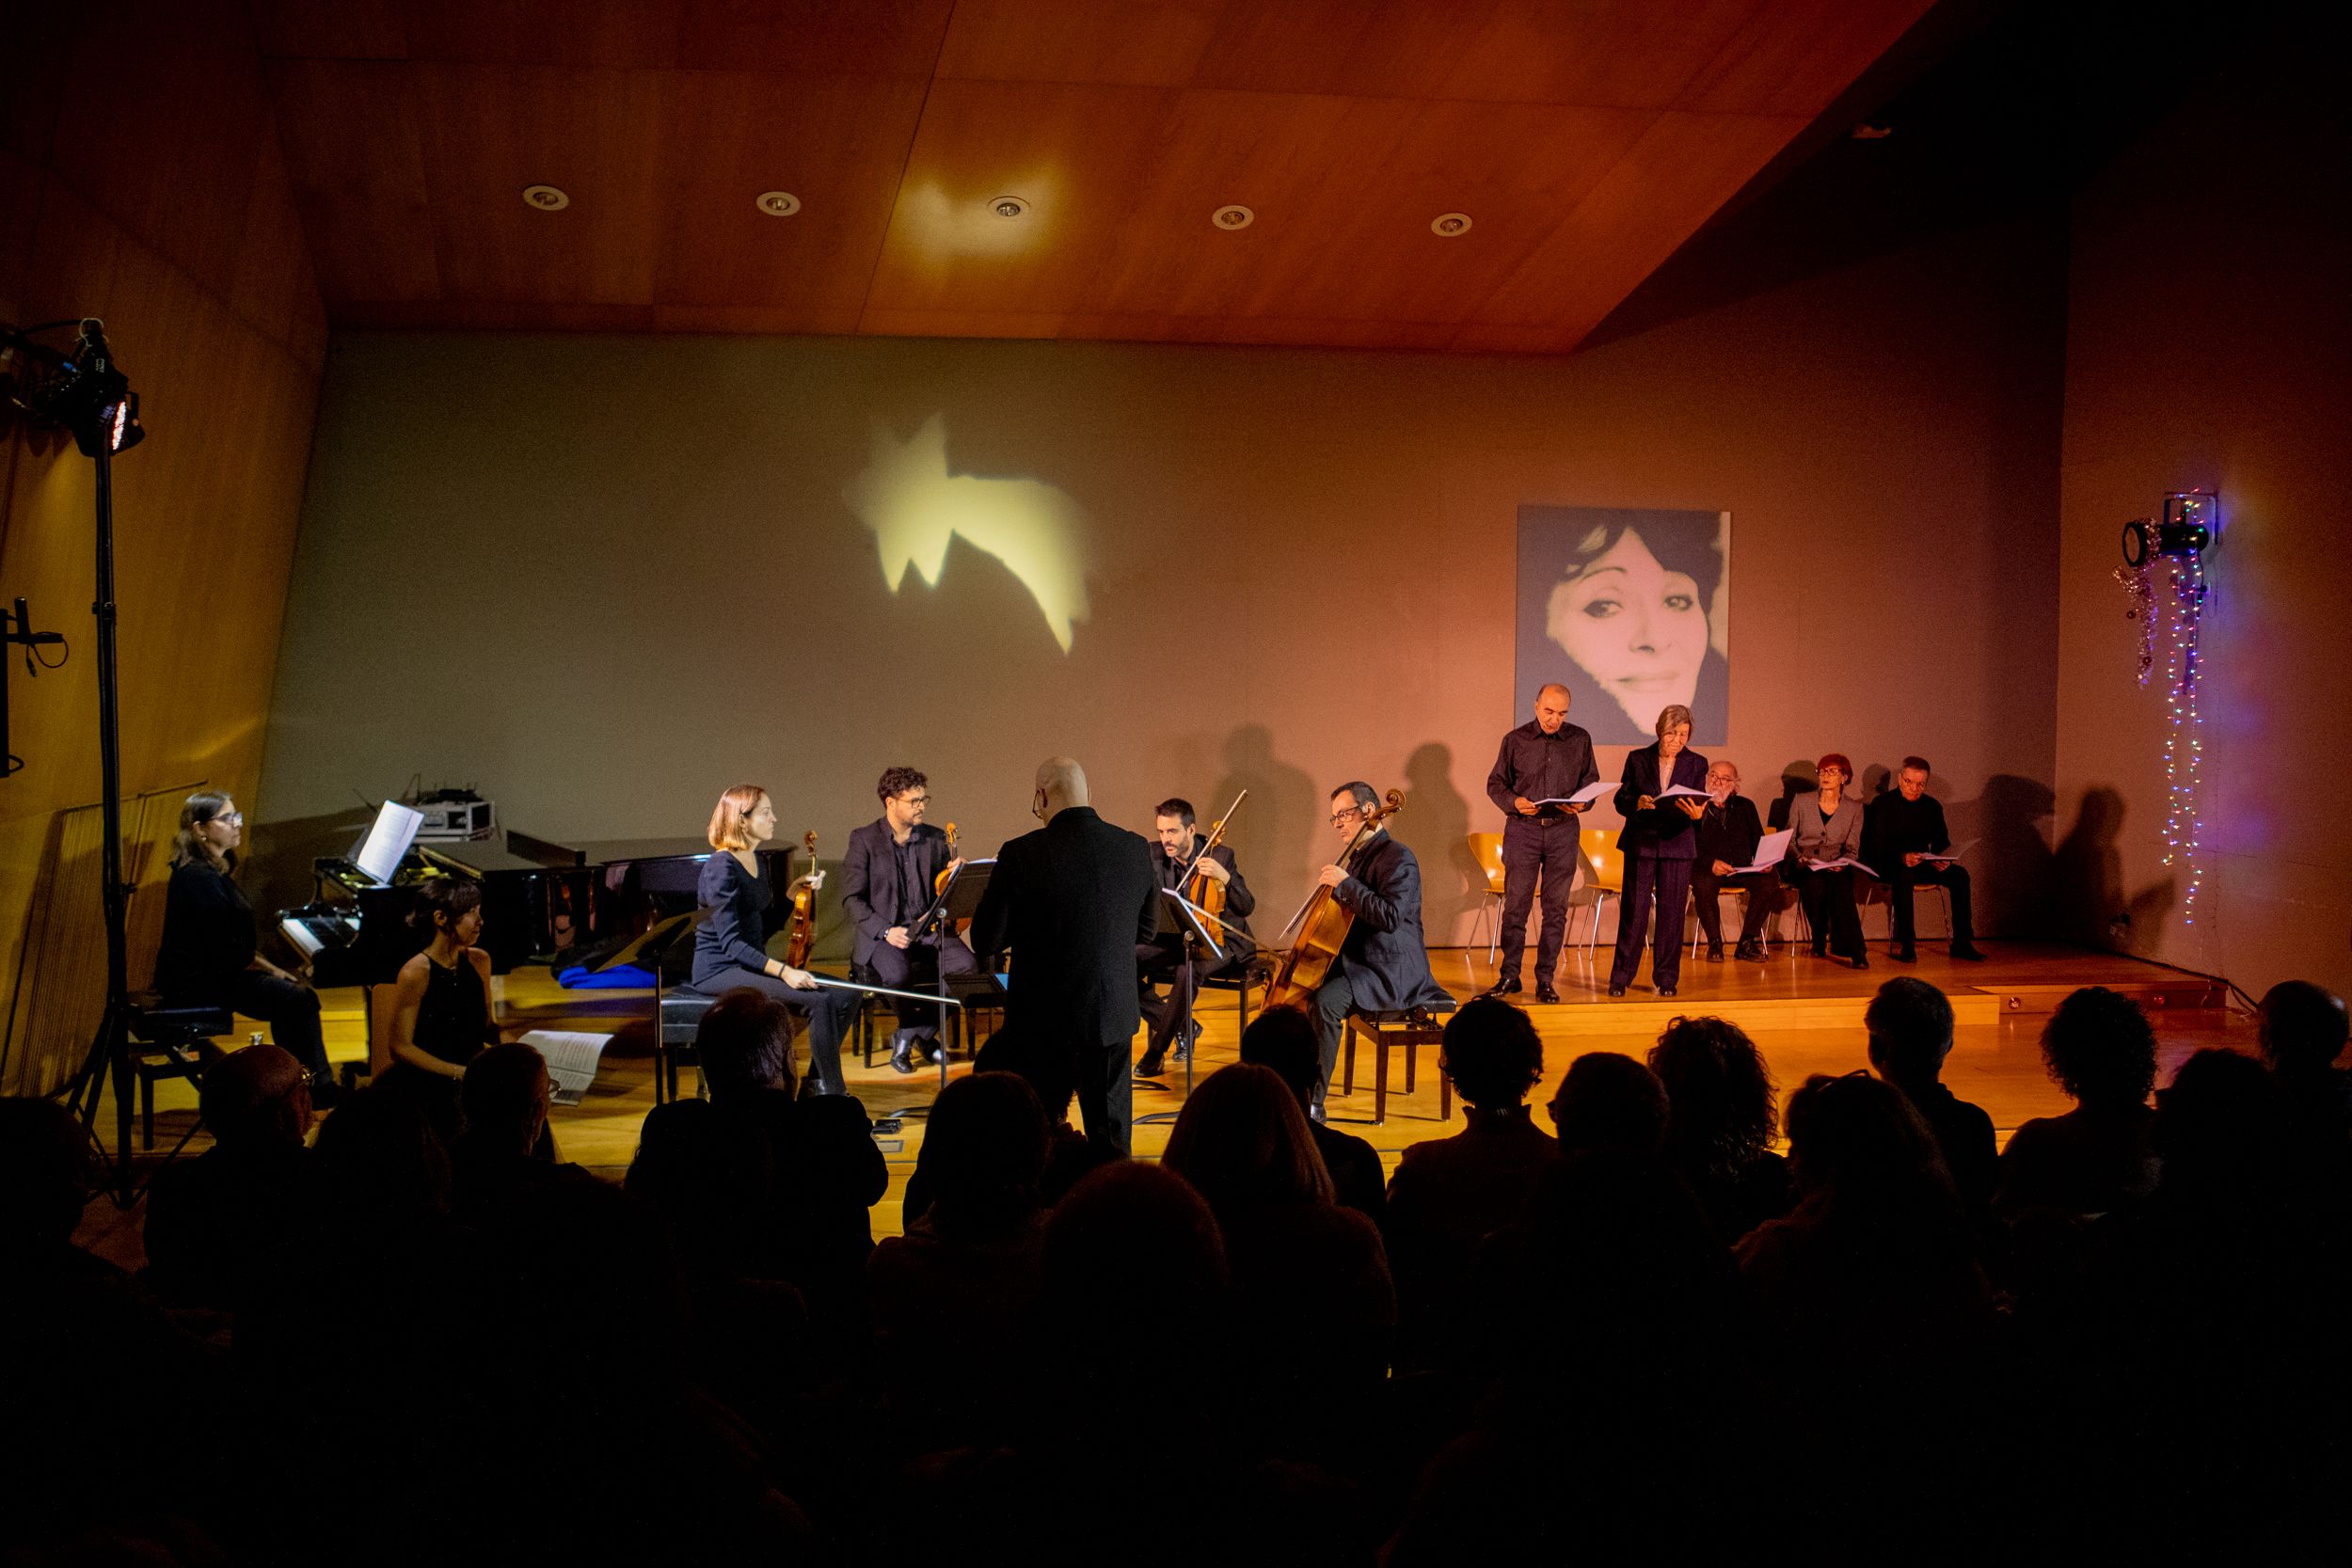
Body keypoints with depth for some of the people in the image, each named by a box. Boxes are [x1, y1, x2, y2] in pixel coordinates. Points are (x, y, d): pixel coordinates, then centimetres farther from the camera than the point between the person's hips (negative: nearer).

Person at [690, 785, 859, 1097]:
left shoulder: (755, 860, 12)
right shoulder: (721, 869, -16)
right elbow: (730, 943, -23)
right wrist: (782, 970, -31)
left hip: (752, 963, 9)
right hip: (720, 970, -9)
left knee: (847, 995, -5)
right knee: (818, 1001, -27)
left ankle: (815, 1085, 4)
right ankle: (834, 1094, -16)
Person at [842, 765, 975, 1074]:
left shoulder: (935, 838, 11)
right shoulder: (864, 840, -1)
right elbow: (852, 898, -5)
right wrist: (885, 931, -19)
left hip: (930, 929, 4)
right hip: (883, 935, -4)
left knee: (967, 965, -26)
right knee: (898, 974, -36)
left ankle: (909, 1037, -7)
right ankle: (922, 1033, 0)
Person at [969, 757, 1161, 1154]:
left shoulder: (1021, 855, -15)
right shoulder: (1136, 849, -3)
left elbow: (985, 940, -8)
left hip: (1043, 1017, -3)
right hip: (1114, 1014, 3)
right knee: (1111, 1134, 13)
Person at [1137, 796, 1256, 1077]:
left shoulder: (1220, 855, -8)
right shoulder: (1153, 855, 0)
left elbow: (1247, 907, -11)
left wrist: (1225, 877, -28)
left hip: (1216, 941, -4)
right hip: (1174, 940, 4)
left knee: (1188, 970, -38)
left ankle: (1156, 1050, -22)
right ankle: (1180, 1027, -7)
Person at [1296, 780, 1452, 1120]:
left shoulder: (1399, 859, -13)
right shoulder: (1359, 857, 16)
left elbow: (1389, 917, -28)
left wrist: (1345, 883, -24)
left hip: (1391, 971, -10)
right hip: (1356, 962, 10)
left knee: (1325, 1000, -31)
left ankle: (1313, 1100, -27)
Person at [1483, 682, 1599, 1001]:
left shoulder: (1580, 740, 6)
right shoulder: (1515, 740, 3)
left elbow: (1591, 781, 11)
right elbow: (1495, 783, 6)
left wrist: (1582, 804, -10)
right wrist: (1514, 802, -14)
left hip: (1563, 832, 1)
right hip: (1522, 830, -1)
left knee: (1556, 909, 2)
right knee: (1515, 906, -1)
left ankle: (1545, 981, 9)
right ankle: (1509, 976, 10)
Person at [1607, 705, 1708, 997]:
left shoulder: (1697, 764, 5)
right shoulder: (1638, 759, 4)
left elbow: (1700, 806, -1)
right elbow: (1621, 800, 3)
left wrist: (1697, 813, -24)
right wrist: (1638, 803, -19)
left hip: (1677, 845, 1)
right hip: (1641, 843, -1)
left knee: (1672, 913, 2)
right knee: (1633, 911, -1)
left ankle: (1666, 979, 12)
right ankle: (1620, 978, 5)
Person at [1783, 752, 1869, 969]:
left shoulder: (1854, 809, 9)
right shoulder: (1802, 802, 8)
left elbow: (1852, 850, 6)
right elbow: (1788, 839, 9)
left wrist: (1841, 864, -16)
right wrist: (1798, 858, -11)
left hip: (1836, 868, 0)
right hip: (1802, 868, 0)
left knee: (1840, 885, -36)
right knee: (1816, 883, -35)